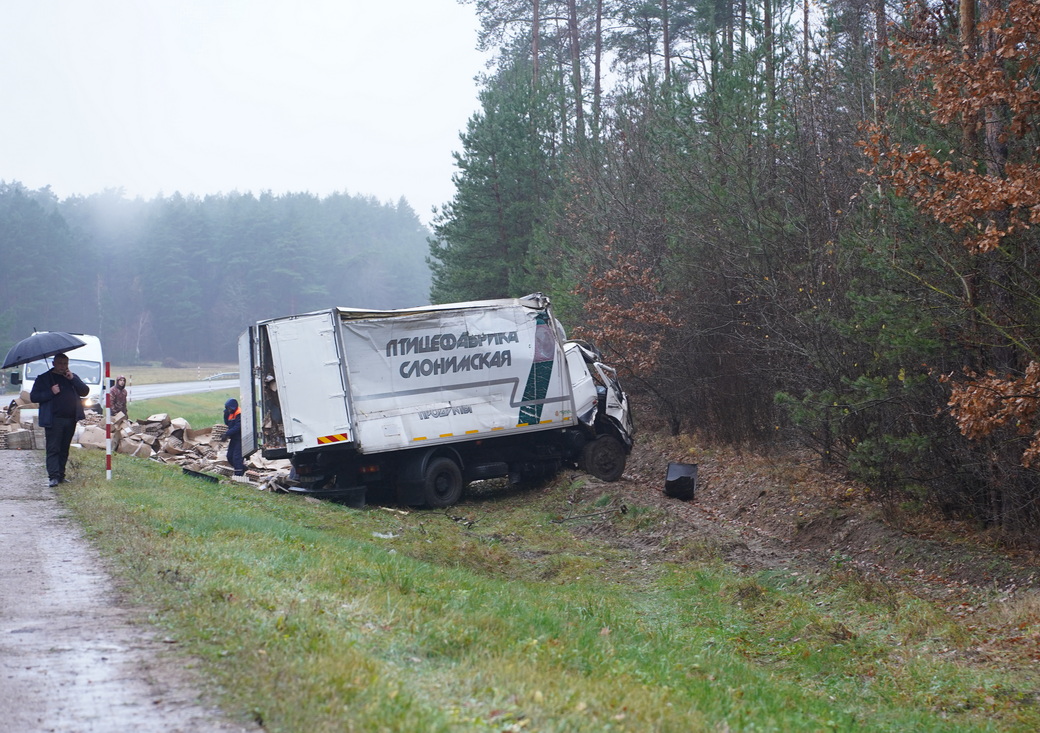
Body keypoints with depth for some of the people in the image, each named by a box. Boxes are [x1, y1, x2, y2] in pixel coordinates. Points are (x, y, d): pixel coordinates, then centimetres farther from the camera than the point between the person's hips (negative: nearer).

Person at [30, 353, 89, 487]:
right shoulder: (43, 379, 6)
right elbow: (33, 397, -1)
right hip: (54, 420, -4)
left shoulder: (73, 377, 18)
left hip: (71, 420, 4)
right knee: (53, 449, -10)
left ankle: (61, 475, 14)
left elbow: (85, 391, 7)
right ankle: (53, 476, -15)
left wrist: (73, 379, -5)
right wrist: (51, 392, -13)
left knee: (64, 449, 9)